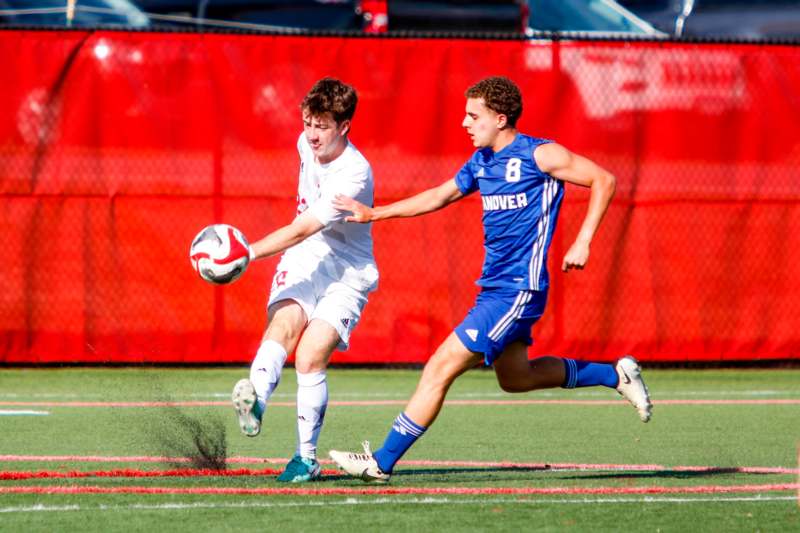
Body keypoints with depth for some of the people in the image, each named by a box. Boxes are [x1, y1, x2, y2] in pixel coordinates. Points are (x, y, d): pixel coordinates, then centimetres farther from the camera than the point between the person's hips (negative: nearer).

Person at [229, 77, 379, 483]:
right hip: (302, 261, 5)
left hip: (346, 272, -5)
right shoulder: (307, 144, 1)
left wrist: (250, 253, -41)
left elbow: (301, 231, -31)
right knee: (283, 324, -25)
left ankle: (306, 456, -7)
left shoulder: (354, 176, -23)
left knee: (311, 355, -20)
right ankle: (256, 402, -54)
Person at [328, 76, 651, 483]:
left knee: (441, 368, -11)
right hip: (494, 286, 10)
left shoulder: (538, 155, -13)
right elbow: (439, 196, 23)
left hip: (518, 290, -10)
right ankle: (616, 375, 33)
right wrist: (374, 214, 18)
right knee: (516, 378, 23)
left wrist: (582, 242, -17)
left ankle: (383, 462, -8)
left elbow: (603, 180, -10)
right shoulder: (481, 162, 11)